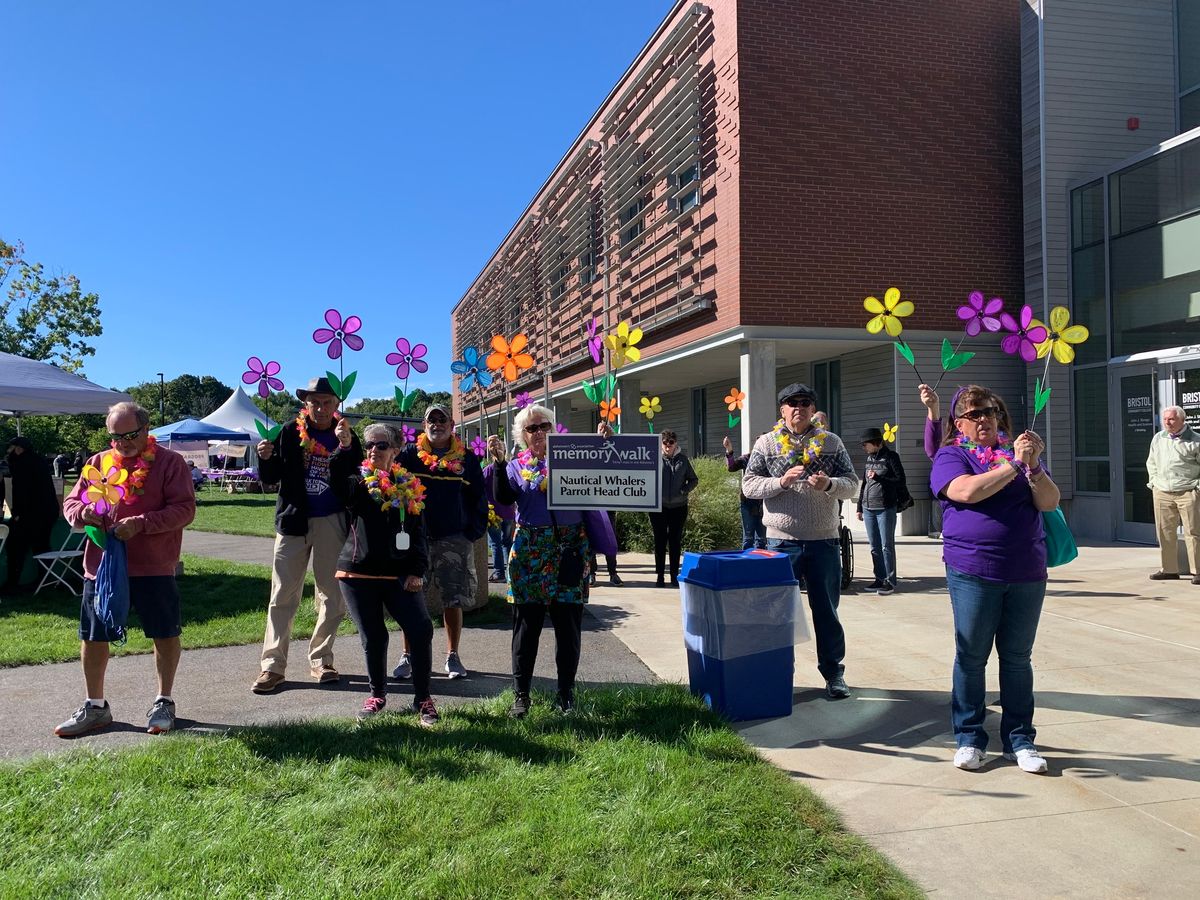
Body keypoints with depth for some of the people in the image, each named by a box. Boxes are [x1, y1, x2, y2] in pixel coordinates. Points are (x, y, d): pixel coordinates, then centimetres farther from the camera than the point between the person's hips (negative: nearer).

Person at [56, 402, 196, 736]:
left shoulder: (169, 462, -4)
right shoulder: (98, 463, 10)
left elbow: (185, 509, -10)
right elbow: (70, 502, 14)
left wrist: (141, 524, -22)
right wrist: (81, 512, -11)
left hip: (154, 567, -4)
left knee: (165, 634, 5)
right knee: (92, 636, 11)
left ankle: (164, 702, 23)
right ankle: (95, 707, 28)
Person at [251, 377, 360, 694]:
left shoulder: (346, 435, 1)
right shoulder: (291, 432, 0)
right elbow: (271, 478, 3)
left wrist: (347, 446, -21)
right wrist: (266, 458, -17)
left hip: (332, 522, 1)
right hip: (293, 520, -1)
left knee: (333, 596, 7)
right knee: (283, 596, 2)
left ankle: (320, 660, 20)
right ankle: (272, 665, 7)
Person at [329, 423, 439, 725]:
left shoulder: (409, 486, 9)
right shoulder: (357, 481, 5)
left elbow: (418, 531, 8)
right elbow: (337, 479, -20)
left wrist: (416, 571, -1)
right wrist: (344, 448, -32)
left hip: (399, 574, 1)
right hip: (358, 574, -1)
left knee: (421, 631, -9)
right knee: (373, 638, 5)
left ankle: (422, 698, 6)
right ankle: (377, 694, 27)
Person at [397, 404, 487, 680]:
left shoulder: (466, 458, 6)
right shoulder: (410, 455, 3)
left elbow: (479, 498, 9)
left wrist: (475, 531, 1)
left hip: (455, 540, 0)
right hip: (416, 539, 0)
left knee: (453, 601, 3)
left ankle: (453, 657, 15)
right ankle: (408, 656, 15)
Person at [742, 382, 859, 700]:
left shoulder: (831, 442, 6)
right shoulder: (766, 443, 3)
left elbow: (852, 484, 5)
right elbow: (749, 485, -1)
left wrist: (829, 484, -16)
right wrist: (781, 481, -18)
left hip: (824, 541, 1)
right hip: (781, 542, -1)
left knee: (827, 610, 7)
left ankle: (833, 673, 20)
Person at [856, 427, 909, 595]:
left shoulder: (891, 456, -4)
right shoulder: (870, 458, 15)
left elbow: (900, 479, -9)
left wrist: (878, 477, -15)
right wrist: (859, 507, 20)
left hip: (885, 509, -6)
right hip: (868, 509, 7)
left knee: (886, 546, -4)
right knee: (874, 547, 9)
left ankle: (890, 581, 1)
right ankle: (880, 579, 16)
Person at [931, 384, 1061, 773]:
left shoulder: (1019, 451, 12)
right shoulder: (950, 456, 2)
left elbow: (1049, 502, 3)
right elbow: (967, 491, -18)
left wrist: (1033, 466, -13)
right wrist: (1013, 464, -14)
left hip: (1027, 573, 3)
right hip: (973, 572, -3)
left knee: (1017, 658, 10)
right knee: (971, 656, 4)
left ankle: (1019, 739, 20)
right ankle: (969, 738, 16)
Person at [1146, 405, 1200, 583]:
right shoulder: (1157, 439, 13)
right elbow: (1151, 463, 24)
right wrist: (1154, 481, 14)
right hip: (1162, 493, 4)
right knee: (1165, 532, 6)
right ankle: (1169, 569, 15)